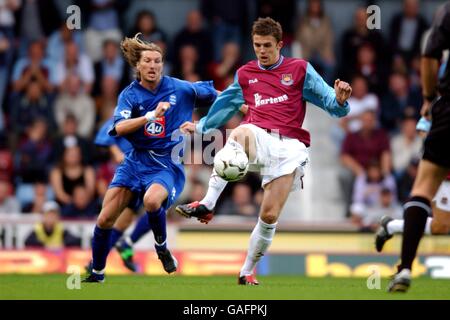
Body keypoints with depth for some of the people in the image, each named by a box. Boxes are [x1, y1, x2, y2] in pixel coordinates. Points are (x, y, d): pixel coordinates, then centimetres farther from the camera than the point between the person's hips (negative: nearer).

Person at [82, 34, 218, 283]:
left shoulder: (181, 89, -4)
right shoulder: (130, 95, -4)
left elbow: (215, 95, 14)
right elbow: (119, 127, -22)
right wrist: (152, 115, -32)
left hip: (167, 166, -3)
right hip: (136, 163, 3)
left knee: (152, 200, -36)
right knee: (105, 219, -2)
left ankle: (162, 248, -7)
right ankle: (97, 273, 20)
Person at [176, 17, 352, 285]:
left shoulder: (300, 69, 9)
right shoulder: (245, 74, 18)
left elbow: (327, 100, 2)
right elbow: (225, 104, 33)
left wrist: (339, 100, -21)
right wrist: (201, 126, 37)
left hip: (289, 145, -1)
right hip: (259, 137, 1)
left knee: (270, 216, -9)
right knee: (240, 133, -39)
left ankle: (247, 272, 13)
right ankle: (207, 205, -48)